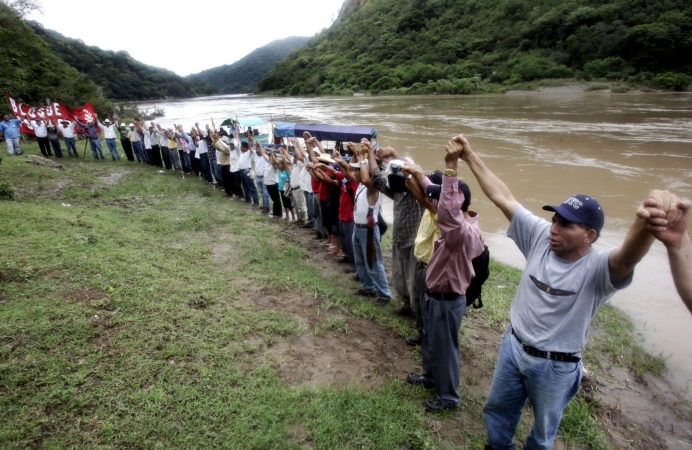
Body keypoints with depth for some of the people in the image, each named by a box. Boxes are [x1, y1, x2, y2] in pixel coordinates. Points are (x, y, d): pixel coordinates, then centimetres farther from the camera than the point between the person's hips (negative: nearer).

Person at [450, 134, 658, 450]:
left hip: (555, 367, -4)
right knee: (497, 410, 26)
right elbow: (502, 197, -14)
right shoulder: (540, 236, -13)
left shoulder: (597, 268, -26)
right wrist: (470, 157, -16)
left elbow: (628, 257, -50)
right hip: (512, 346, 5)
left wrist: (647, 223, -73)